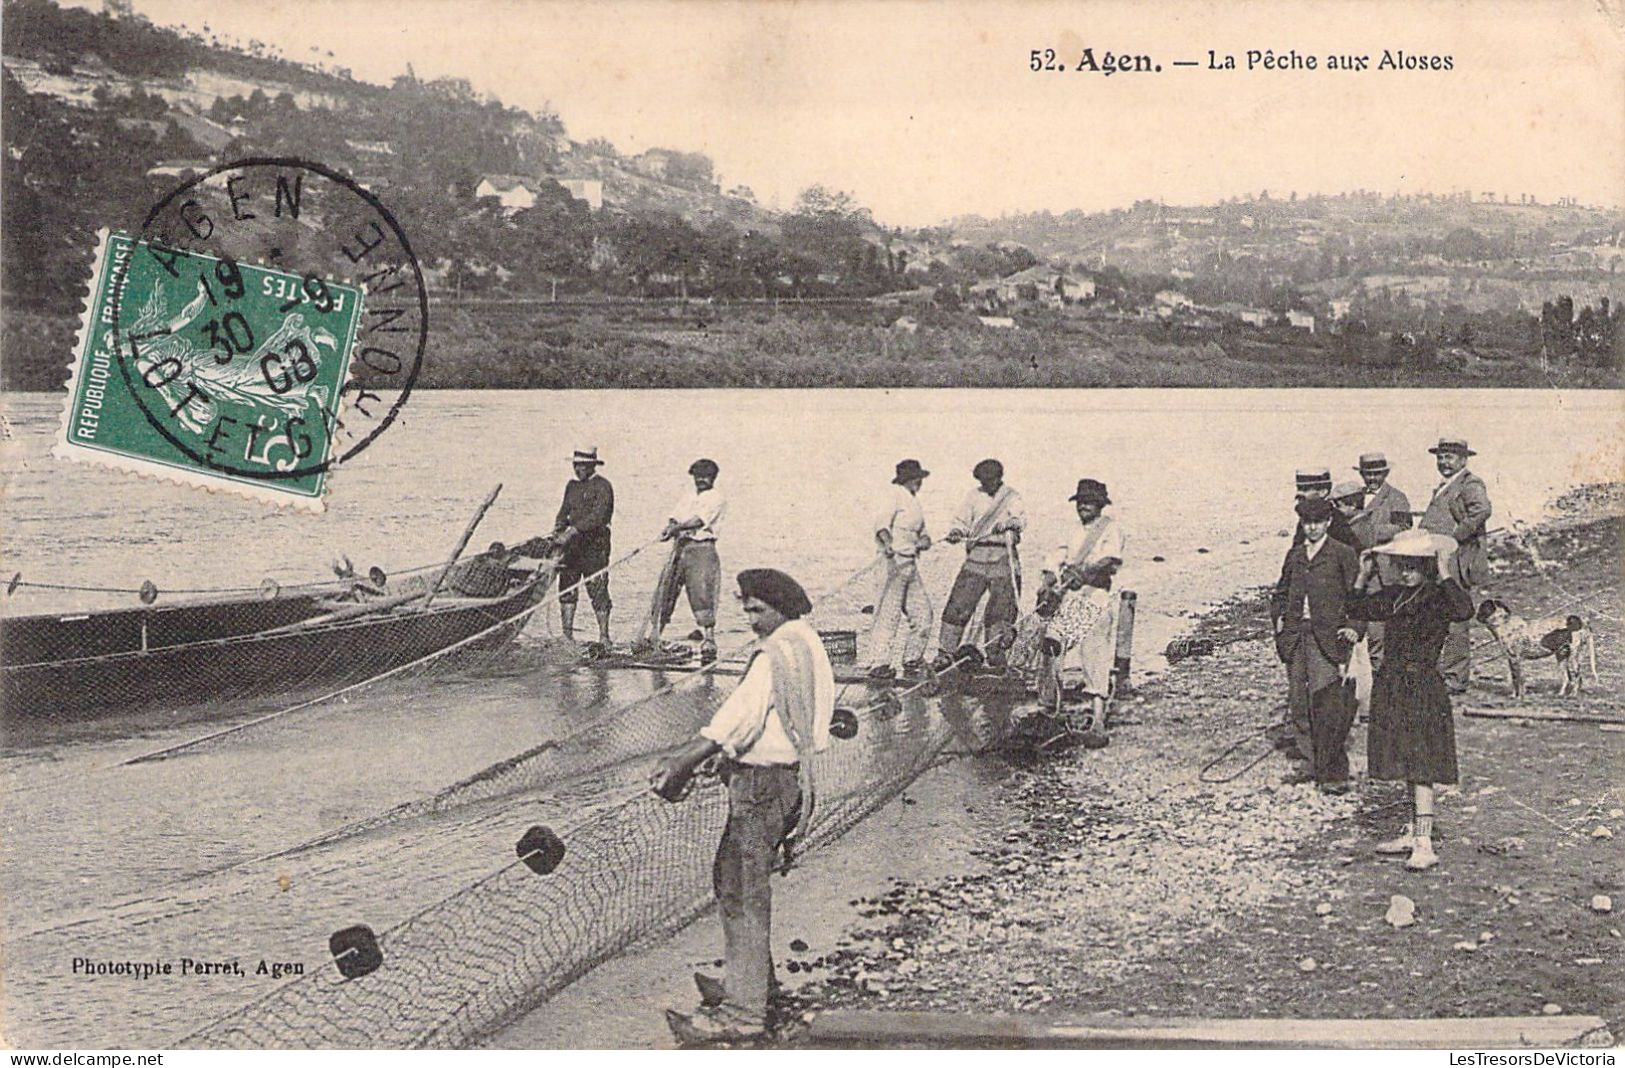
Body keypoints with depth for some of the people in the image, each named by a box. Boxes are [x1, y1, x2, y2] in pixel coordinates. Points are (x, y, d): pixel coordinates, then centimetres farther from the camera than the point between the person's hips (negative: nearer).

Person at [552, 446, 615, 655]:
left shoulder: (602, 486, -7)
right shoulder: (572, 485, 16)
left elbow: (598, 516, -19)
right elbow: (564, 512, 16)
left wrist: (571, 532, -26)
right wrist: (557, 532, -4)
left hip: (595, 545, -7)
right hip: (573, 544, 7)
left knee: (598, 591, -6)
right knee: (567, 589, 4)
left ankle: (604, 639, -1)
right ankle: (567, 635, 9)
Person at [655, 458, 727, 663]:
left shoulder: (717, 498, 1)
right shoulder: (687, 497, 22)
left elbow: (700, 520, -12)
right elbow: (673, 518, 12)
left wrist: (676, 528, -20)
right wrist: (671, 528, -11)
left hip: (702, 549, -6)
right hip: (680, 547, 6)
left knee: (702, 596, -12)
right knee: (663, 594, 3)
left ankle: (709, 644, -10)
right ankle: (654, 640, 9)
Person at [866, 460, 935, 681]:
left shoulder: (914, 499, 20)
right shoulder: (895, 495, -6)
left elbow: (920, 531, 25)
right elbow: (883, 520, -22)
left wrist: (924, 539, 0)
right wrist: (887, 542, -42)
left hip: (911, 561, 9)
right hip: (896, 558, -9)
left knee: (922, 612, 10)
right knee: (889, 612, -10)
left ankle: (912, 661, 20)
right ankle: (878, 664, -9)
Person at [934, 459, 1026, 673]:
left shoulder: (1012, 497, 3)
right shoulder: (974, 496, 10)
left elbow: (1021, 519, -14)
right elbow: (961, 521, 10)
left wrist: (1008, 523, -36)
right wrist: (956, 532, -12)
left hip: (1004, 558, -2)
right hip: (977, 555, 2)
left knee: (1000, 609, -1)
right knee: (958, 605, -4)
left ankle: (996, 655, 12)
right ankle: (946, 652, 3)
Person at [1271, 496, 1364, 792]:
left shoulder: (1343, 555, 0)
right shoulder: (1294, 555, 16)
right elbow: (1280, 593, 25)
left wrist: (1356, 628, -13)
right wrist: (1278, 619, 9)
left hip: (1328, 637, -5)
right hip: (1296, 637, 5)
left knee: (1327, 704, -10)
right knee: (1299, 704, 6)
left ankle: (1334, 772, -4)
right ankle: (1316, 765, 18)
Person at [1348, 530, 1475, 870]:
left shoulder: (1437, 596, -12)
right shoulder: (1392, 596, 9)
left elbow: (1464, 611, -34)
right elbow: (1356, 609, 23)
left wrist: (1444, 575, -30)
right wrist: (1365, 576, 13)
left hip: (1423, 686, -8)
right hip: (1392, 685, 8)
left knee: (1421, 765, -12)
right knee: (1406, 763, 16)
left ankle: (1424, 844, -13)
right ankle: (1414, 831, 26)